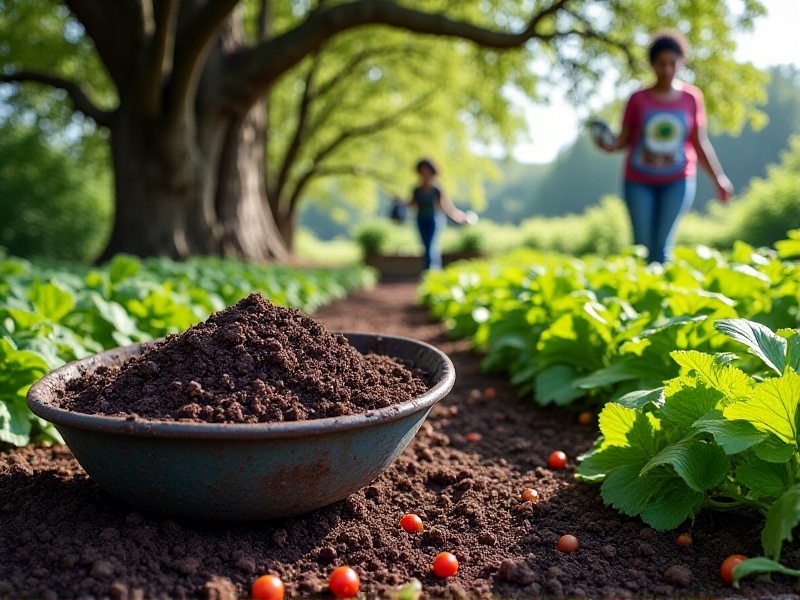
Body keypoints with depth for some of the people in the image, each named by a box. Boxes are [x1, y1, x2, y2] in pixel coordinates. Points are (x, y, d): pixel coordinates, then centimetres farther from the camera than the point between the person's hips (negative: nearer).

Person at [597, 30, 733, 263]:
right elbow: (625, 139, 1)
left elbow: (700, 144, 8)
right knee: (642, 244, -4)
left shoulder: (692, 98, 3)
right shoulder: (638, 99, 0)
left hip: (677, 182, 0)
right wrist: (610, 145, -21)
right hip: (640, 182, 0)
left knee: (662, 246, -9)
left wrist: (719, 178, 6)